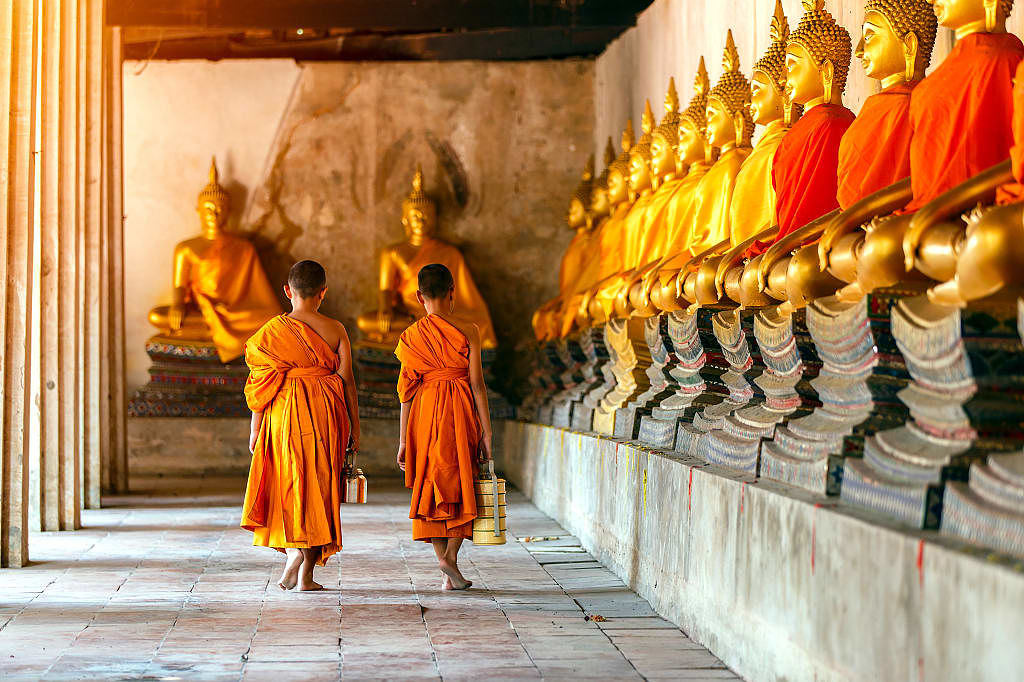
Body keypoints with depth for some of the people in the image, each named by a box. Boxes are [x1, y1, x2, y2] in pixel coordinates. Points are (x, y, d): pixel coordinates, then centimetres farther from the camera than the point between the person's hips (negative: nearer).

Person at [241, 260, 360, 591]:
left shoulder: (273, 330, -4)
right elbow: (347, 380, -1)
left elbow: (262, 384, -3)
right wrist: (354, 427, 7)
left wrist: (254, 430, 5)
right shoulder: (336, 330, -2)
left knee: (288, 487, 11)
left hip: (285, 414, -1)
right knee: (319, 487, 8)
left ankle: (294, 551, -11)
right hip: (326, 415, 1)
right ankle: (306, 572, 9)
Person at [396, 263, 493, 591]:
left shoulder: (410, 336, 2)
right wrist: (486, 431, 0)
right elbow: (477, 383, -5)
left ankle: (444, 565, 5)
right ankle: (451, 555, -9)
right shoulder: (468, 331, -3)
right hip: (461, 413, -2)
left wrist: (403, 440, 7)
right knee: (461, 486, 8)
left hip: (425, 415, 2)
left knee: (431, 487, 9)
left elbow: (407, 390, 3)